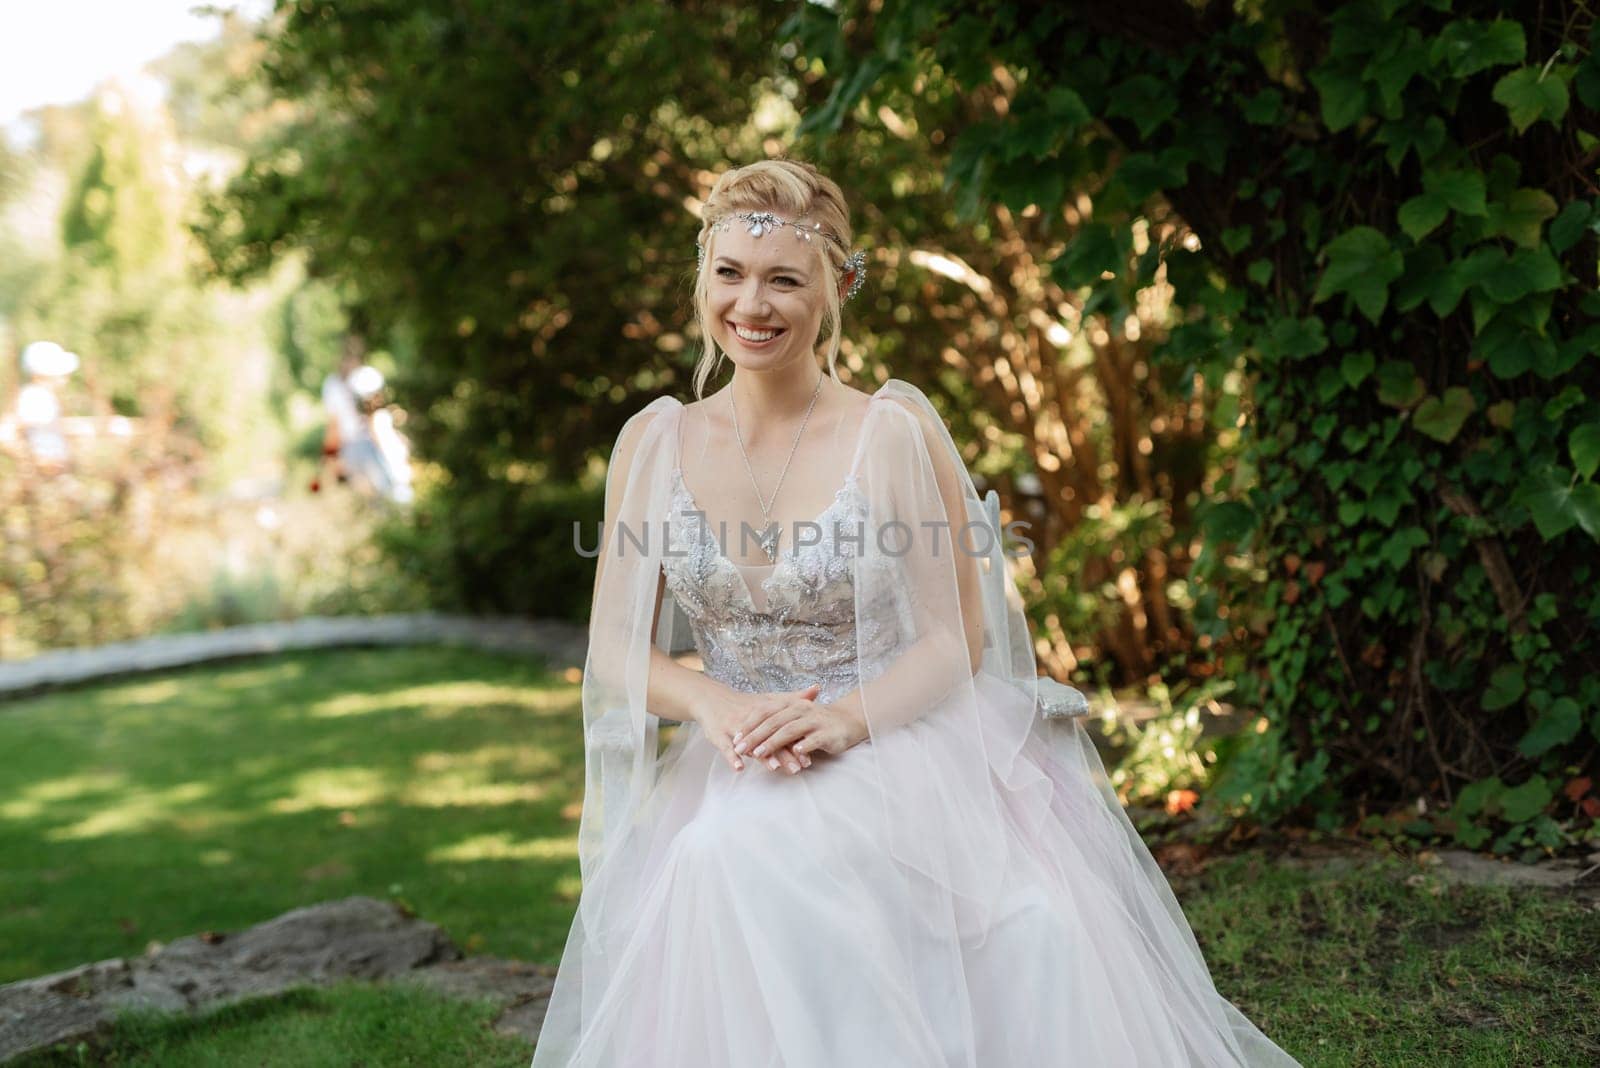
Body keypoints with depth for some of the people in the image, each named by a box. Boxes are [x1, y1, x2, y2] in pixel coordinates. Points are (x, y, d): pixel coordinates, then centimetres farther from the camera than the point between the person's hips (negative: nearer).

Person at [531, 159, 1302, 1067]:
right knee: (717, 864, -32)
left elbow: (959, 633, -2)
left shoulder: (895, 429, -4)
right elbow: (617, 645, 6)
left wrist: (847, 718, -21)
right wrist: (717, 705, -15)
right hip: (731, 770, 2)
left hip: (898, 751, -2)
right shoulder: (654, 442, 6)